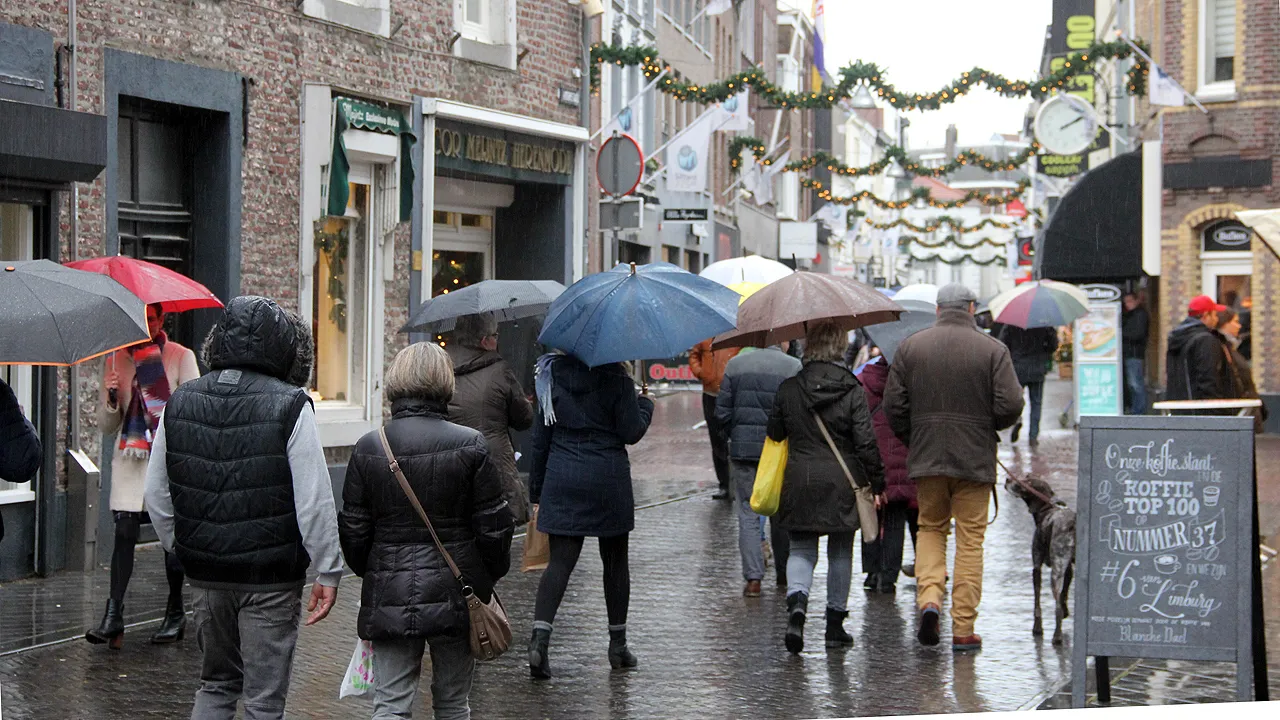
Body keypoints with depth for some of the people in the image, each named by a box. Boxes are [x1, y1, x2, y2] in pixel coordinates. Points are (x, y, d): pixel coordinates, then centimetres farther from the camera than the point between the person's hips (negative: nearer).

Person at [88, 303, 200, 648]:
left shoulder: (181, 357, 0)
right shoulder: (117, 359, 9)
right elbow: (107, 426, 9)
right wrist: (110, 399, -10)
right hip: (130, 458, 2)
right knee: (125, 532, -10)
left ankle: (175, 613, 15)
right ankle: (113, 615, -14)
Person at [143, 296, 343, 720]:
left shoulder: (179, 403, 3)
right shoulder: (290, 406, -13)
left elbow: (157, 495, 8)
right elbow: (314, 501, -15)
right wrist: (328, 572, -7)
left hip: (206, 573, 5)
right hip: (271, 578, -4)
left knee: (216, 684, 21)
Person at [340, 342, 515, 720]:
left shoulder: (368, 448, -2)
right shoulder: (471, 445, -8)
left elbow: (353, 530, 3)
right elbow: (494, 527, -5)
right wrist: (490, 576, 12)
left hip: (388, 596, 1)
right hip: (454, 596, -1)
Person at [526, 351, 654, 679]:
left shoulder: (551, 374, 2)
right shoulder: (616, 376, -8)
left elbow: (540, 437, 5)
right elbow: (632, 432, -7)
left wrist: (536, 489, 11)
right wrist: (645, 404, 13)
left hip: (561, 478, 2)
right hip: (608, 479, -2)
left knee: (560, 560, 0)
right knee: (615, 561, 13)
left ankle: (540, 635, -20)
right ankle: (618, 645, 20)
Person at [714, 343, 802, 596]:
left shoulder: (736, 364, 0)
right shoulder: (793, 367, -8)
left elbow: (722, 412, 0)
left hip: (743, 449, 1)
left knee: (748, 514, 4)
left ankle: (753, 577, -4)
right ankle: (784, 574, 25)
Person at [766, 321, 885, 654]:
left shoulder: (787, 389, -2)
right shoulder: (852, 390, -8)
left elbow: (775, 434, 6)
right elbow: (866, 442, -8)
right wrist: (877, 481, 0)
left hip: (799, 481, 1)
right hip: (842, 483, -1)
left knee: (801, 548, 11)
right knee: (840, 552, 12)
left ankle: (796, 602, -16)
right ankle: (835, 623, 15)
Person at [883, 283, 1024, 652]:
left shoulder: (910, 347, 2)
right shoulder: (993, 349, -5)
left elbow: (893, 404, 0)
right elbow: (1011, 406, -11)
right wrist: (989, 425, 10)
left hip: (925, 458, 2)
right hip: (975, 460, -2)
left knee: (931, 528, 19)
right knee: (970, 540, 5)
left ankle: (929, 597, -4)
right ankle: (963, 629, 5)